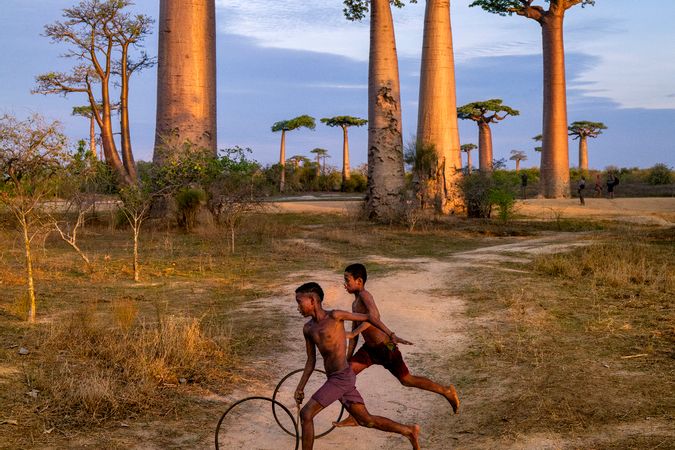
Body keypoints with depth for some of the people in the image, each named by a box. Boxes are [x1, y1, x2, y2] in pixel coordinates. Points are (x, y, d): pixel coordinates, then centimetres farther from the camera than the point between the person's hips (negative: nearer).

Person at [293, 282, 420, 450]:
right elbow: (311, 361, 16)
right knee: (366, 420, 14)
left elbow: (369, 317, -4)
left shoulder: (334, 316, -12)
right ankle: (409, 431, 25)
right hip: (335, 379, 7)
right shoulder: (308, 328, 8)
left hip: (341, 378, -7)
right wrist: (300, 387, 10)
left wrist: (392, 336, -6)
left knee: (306, 414, -8)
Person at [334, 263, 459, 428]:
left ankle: (447, 391, 23)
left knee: (407, 380, 5)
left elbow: (374, 315, -41)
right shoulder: (355, 303, 9)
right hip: (370, 348, 9)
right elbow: (354, 335, 15)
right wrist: (348, 358, 11)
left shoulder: (364, 295, -20)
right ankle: (354, 417, 8)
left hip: (385, 348, -9)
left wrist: (353, 332, -42)